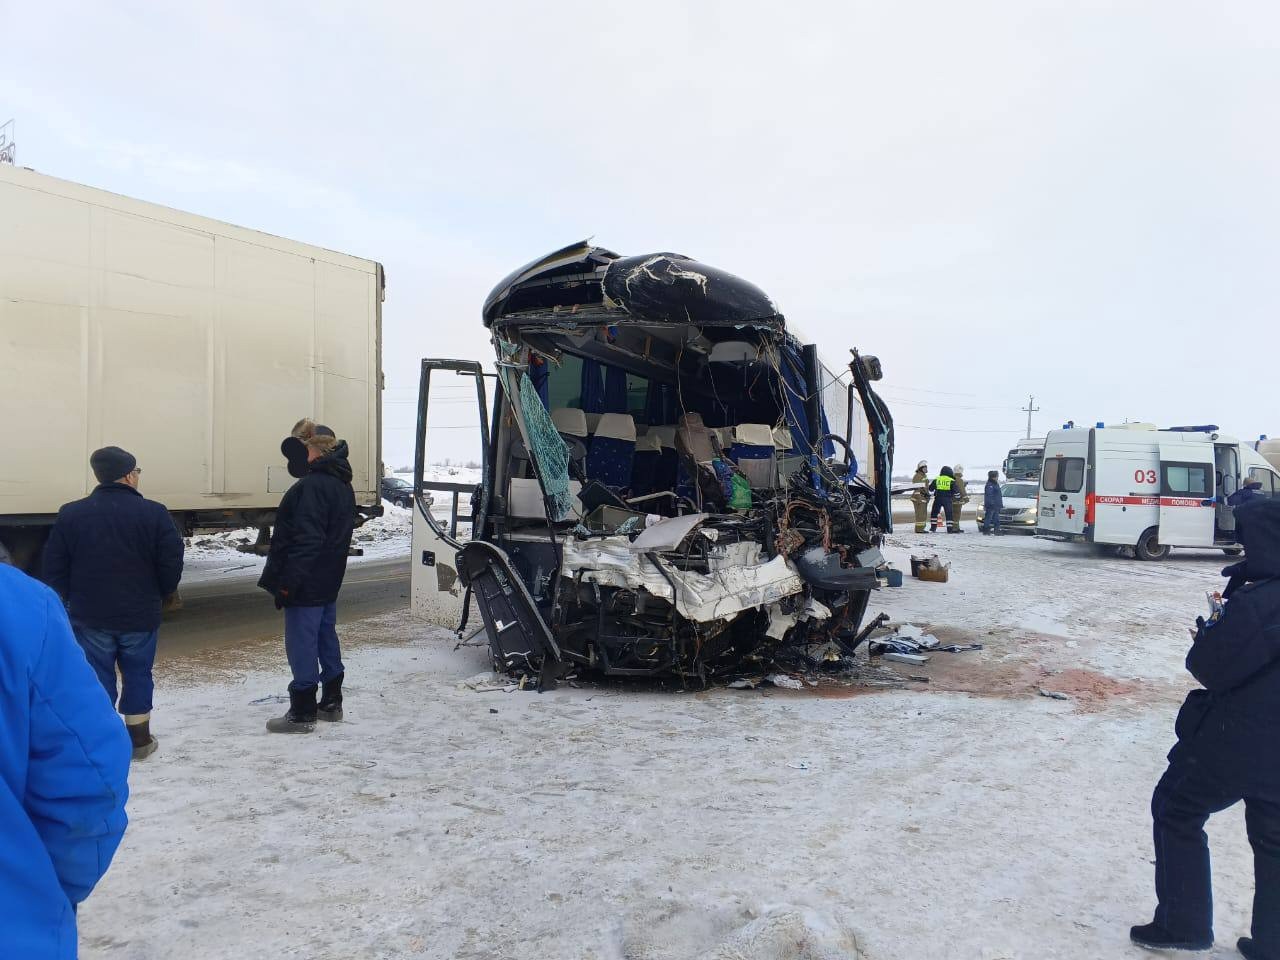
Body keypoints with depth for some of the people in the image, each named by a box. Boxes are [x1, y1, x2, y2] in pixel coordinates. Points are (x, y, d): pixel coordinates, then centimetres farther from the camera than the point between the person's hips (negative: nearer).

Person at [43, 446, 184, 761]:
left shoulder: (70, 514, -3)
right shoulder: (154, 513, -9)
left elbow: (53, 567, 0)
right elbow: (172, 564, -8)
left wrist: (76, 599, 14)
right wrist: (157, 597, 9)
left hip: (90, 616, 1)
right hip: (140, 615, -1)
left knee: (97, 676, 9)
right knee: (137, 675, 12)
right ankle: (140, 739, 19)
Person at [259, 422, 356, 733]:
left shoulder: (312, 485, -21)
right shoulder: (342, 485, 11)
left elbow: (307, 539, -26)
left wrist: (289, 580, -21)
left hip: (306, 583, -10)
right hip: (329, 581, 10)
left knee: (302, 644, -2)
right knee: (326, 638, 17)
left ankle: (301, 714, 6)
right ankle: (331, 703, 27)